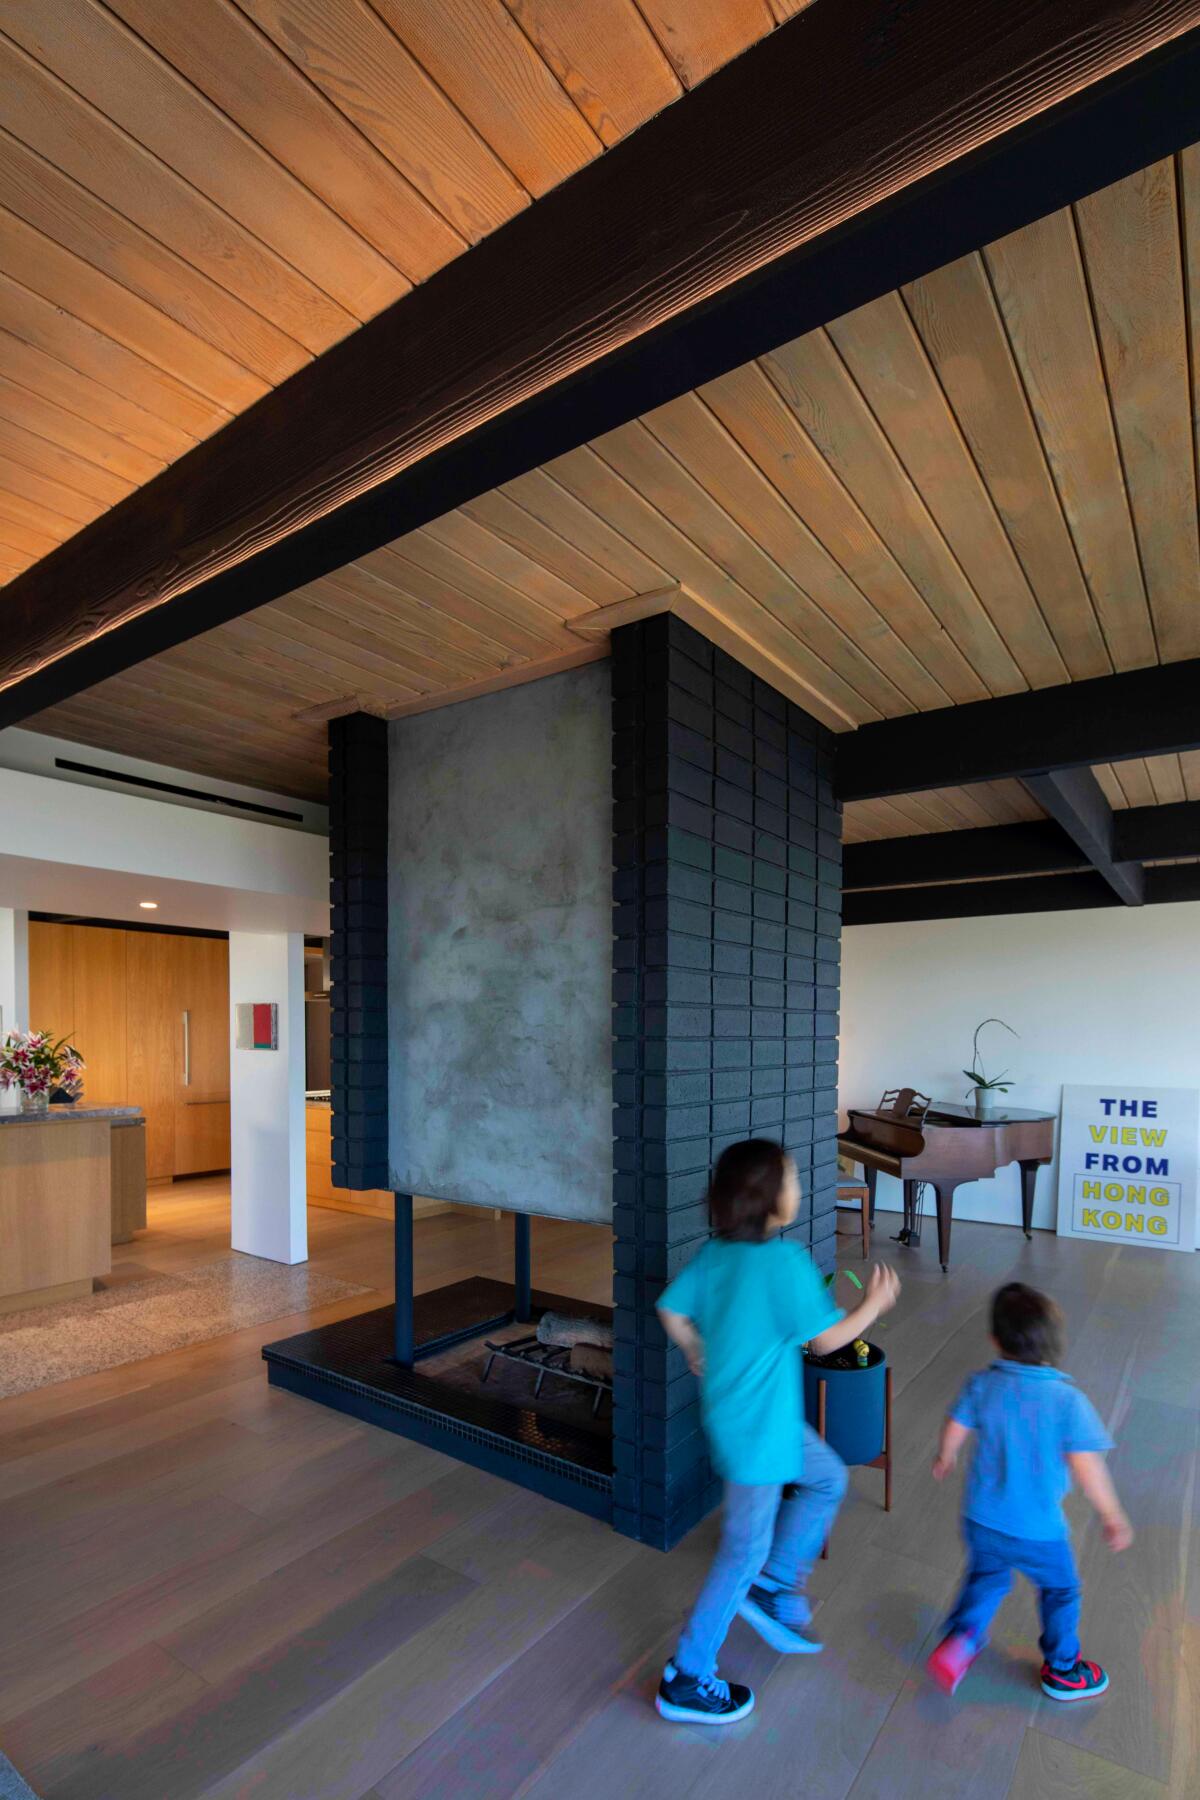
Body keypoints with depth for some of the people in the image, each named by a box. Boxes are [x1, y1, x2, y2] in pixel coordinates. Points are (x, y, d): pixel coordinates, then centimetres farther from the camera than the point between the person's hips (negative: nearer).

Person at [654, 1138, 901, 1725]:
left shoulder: (715, 1252, -4)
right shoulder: (784, 1259, -27)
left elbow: (672, 1311, 2)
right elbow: (827, 1338, -17)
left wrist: (701, 1356, 17)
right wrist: (875, 1303, -2)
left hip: (732, 1408, 8)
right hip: (756, 1428, -8)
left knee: (827, 1479, 26)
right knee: (744, 1552, 10)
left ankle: (772, 1585, 31)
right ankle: (686, 1681, 25)